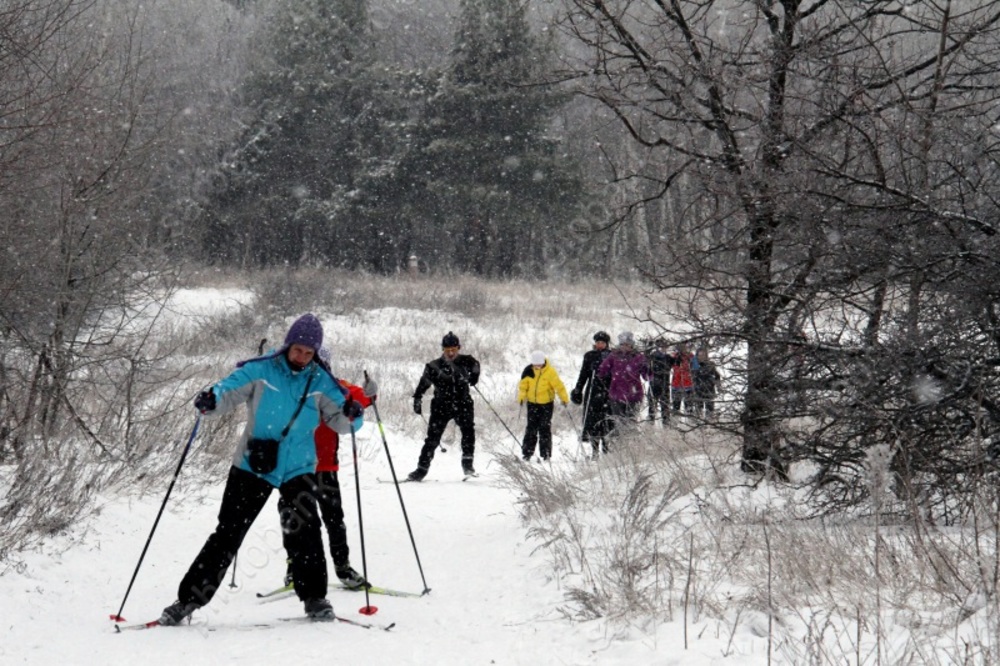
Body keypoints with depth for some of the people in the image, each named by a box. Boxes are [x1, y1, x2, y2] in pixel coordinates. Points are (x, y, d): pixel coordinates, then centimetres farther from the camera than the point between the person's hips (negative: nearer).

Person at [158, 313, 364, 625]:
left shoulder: (321, 381, -1)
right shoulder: (260, 370, -6)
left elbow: (338, 419, 0)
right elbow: (229, 391, -10)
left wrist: (350, 415, -23)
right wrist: (210, 401, -32)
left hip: (298, 469, 1)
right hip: (252, 466, -1)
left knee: (305, 530, -15)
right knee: (227, 534, 1)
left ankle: (314, 597, 2)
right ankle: (188, 599, 8)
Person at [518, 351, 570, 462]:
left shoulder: (550, 371, -14)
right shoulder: (528, 371, -6)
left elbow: (558, 385, -13)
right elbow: (523, 385, 0)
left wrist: (564, 399, -16)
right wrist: (521, 397, -13)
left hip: (547, 403, -2)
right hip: (532, 403, 3)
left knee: (545, 428, -1)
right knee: (531, 427, 3)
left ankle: (546, 453, 4)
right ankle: (527, 452, 7)